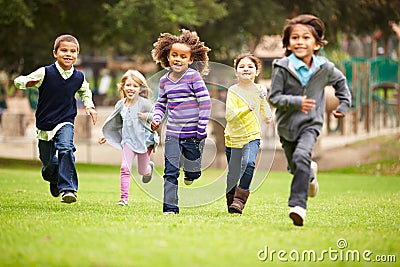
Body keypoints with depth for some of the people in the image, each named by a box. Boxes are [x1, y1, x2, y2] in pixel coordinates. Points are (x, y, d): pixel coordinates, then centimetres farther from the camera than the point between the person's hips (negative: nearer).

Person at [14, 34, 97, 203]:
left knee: (66, 148, -29)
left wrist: (89, 106, 6)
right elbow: (18, 81, -9)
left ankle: (68, 188, -26)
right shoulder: (45, 73, -11)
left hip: (66, 123, 0)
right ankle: (54, 181, 46)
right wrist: (28, 83, -31)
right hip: (45, 125, 0)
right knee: (48, 163, 10)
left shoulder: (79, 77, -1)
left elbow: (85, 92, 23)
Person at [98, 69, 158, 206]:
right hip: (128, 140, 3)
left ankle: (149, 167, 49)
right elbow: (118, 125, 18)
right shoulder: (120, 105, 3)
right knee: (125, 168, -11)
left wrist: (147, 116, -26)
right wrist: (106, 137, 17)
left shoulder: (144, 103, -14)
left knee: (142, 171, 11)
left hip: (144, 140, -3)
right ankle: (124, 198, -6)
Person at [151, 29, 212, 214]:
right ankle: (170, 208, 0)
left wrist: (202, 129, -11)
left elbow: (205, 103, -8)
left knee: (192, 172, 3)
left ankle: (190, 173, 37)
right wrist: (156, 119, -3)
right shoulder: (165, 80, 7)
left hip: (193, 134, -3)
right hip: (172, 134, 3)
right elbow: (160, 104, 18)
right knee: (170, 172, -3)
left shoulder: (193, 77, -7)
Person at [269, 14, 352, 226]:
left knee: (301, 157, -27)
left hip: (311, 123, -1)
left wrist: (344, 104, 11)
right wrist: (296, 102, -29)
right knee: (295, 167, 16)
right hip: (287, 124, 1)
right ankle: (310, 173, 55)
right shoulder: (282, 68, -13)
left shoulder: (325, 68, -6)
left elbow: (340, 81, 16)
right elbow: (274, 98, -14)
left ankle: (298, 204, -30)